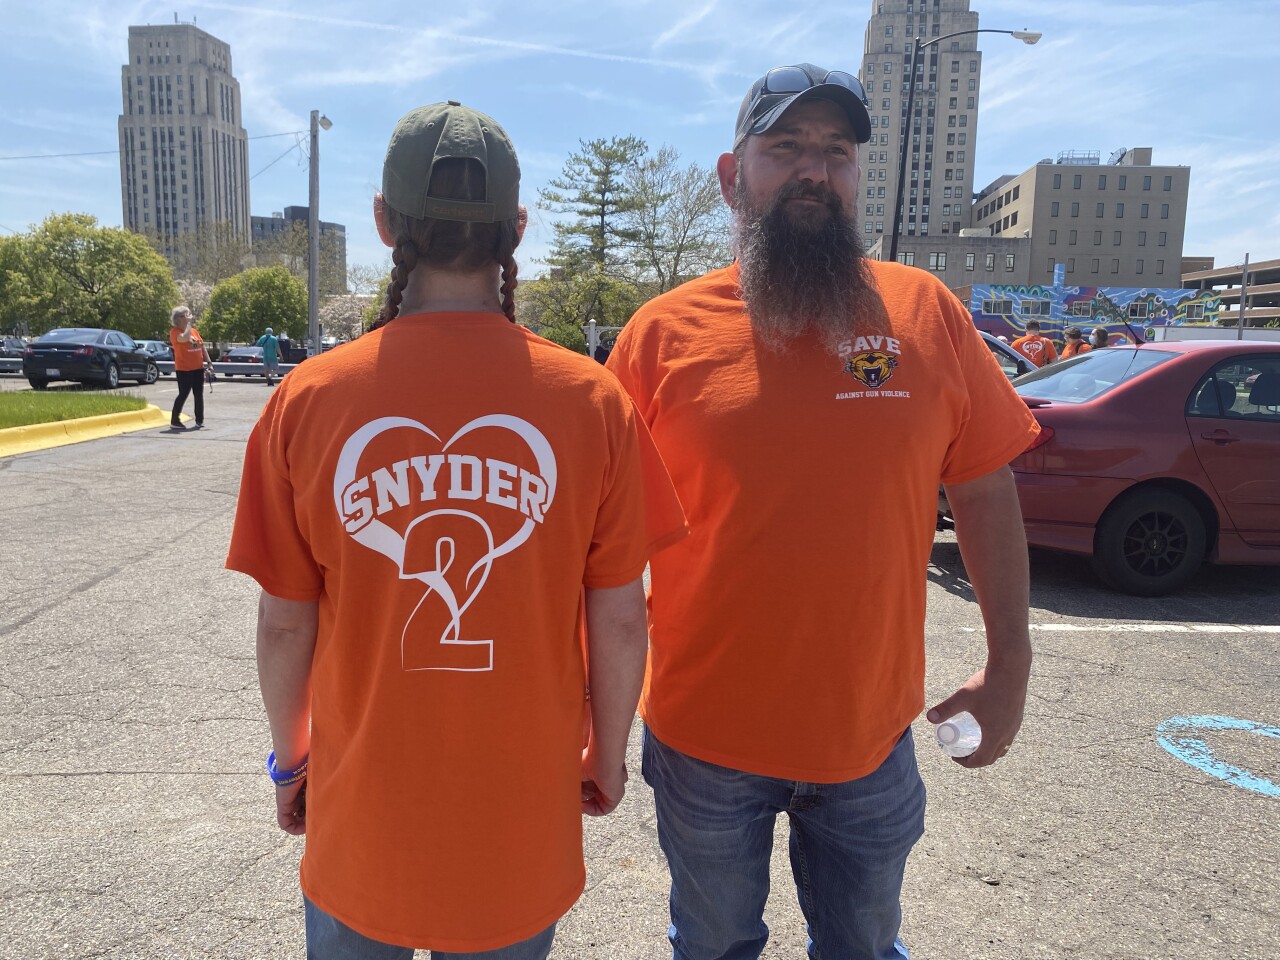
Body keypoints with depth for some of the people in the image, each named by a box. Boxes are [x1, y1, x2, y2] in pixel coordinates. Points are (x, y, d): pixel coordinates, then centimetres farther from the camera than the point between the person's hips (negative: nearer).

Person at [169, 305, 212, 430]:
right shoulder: (175, 331, -8)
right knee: (183, 394, -7)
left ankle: (199, 420, 16)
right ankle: (174, 421, -1)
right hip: (184, 369, -6)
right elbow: (185, 338, -30)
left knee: (199, 394, 8)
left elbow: (202, 346, 15)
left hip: (198, 368, 6)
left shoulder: (194, 330, 12)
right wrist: (189, 323, -19)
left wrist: (208, 361, 7)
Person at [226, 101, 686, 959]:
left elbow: (284, 624, -7)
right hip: (524, 823, 0)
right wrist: (608, 756, 8)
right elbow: (620, 620, -9)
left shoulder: (307, 400, -14)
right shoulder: (592, 400, -16)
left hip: (362, 819, 1)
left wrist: (291, 757, 11)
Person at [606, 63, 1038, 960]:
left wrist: (1010, 661, 1)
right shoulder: (663, 331, -10)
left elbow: (984, 488, 1)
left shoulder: (927, 310, -5)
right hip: (704, 734, -1)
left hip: (875, 732, 2)